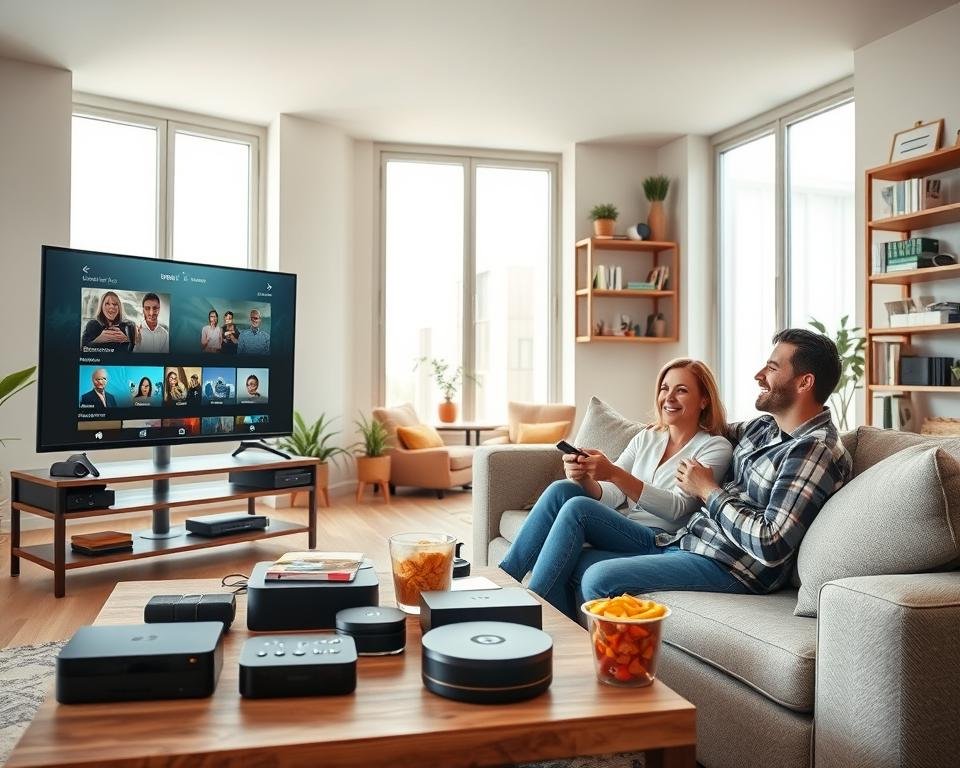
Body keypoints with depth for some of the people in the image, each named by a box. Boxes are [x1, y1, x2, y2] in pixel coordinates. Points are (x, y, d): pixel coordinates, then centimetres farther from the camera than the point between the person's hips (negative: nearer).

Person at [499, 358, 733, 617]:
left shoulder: (715, 448, 0)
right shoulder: (647, 437, 17)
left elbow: (676, 508, -15)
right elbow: (611, 497, 8)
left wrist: (615, 474, -27)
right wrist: (584, 479, -16)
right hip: (624, 531, 6)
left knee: (576, 507, -27)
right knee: (561, 490, -19)